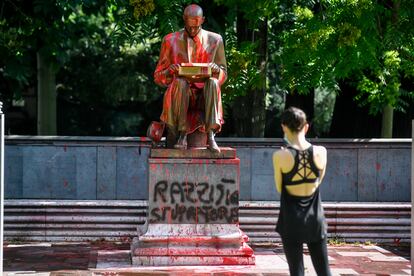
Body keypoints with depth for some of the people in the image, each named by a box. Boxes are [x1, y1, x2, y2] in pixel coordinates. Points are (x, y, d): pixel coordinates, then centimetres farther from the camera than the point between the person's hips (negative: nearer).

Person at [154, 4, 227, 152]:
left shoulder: (215, 40, 9)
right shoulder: (170, 40, 6)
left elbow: (223, 74, 13)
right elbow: (158, 76, 9)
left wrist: (216, 69, -12)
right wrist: (170, 72, -15)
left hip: (204, 96, 1)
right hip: (180, 92, 0)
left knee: (212, 82, -33)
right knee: (180, 82, -34)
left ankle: (210, 135, -41)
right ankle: (182, 135, -32)